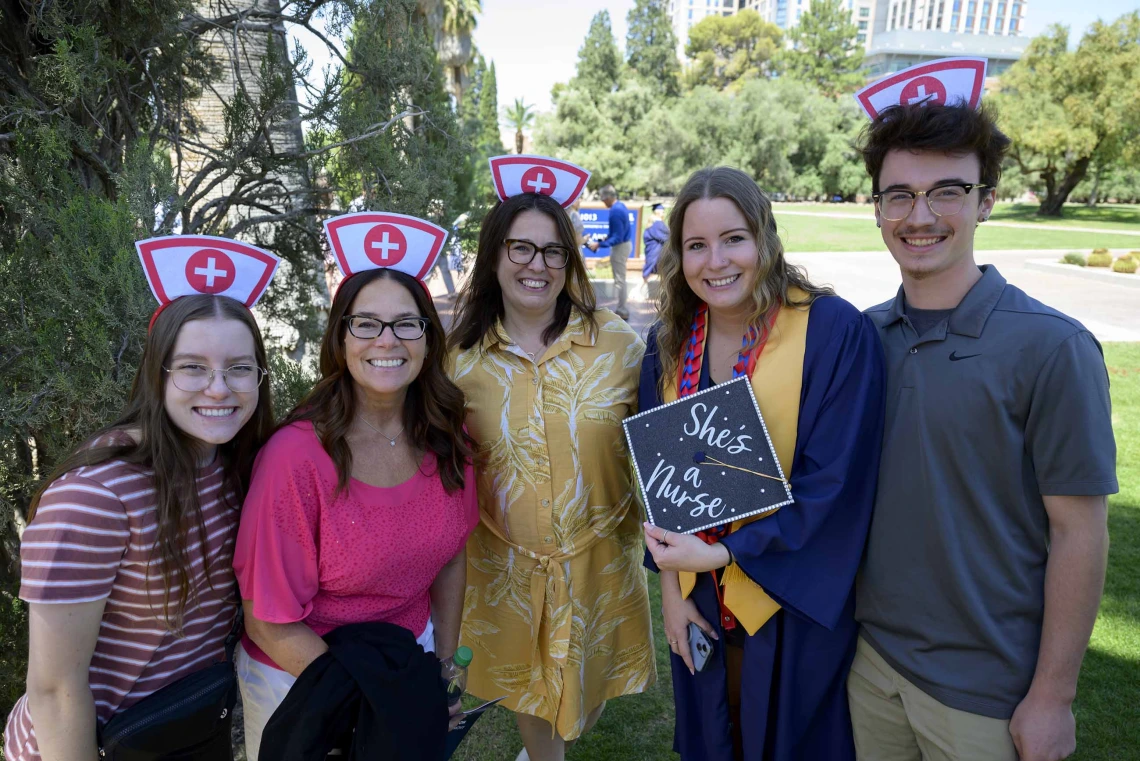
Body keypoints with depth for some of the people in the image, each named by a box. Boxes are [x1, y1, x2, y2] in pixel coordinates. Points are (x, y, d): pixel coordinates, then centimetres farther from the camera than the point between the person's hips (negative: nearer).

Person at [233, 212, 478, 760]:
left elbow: (451, 556, 1)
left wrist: (444, 665, 2)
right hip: (302, 674, -4)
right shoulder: (297, 457, -27)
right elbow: (270, 624, -19)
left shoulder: (445, 439, -13)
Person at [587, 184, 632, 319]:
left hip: (620, 247, -10)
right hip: (626, 243, 10)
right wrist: (608, 237, 16)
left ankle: (621, 311, 8)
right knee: (620, 278, 18)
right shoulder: (621, 206, 6)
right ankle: (621, 308, 26)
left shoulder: (615, 212, -25)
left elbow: (617, 238, -26)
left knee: (619, 280, -1)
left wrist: (599, 244, -24)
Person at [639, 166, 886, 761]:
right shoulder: (670, 343, -3)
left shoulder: (836, 332, -19)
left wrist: (720, 554, -21)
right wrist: (670, 583, -2)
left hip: (795, 602, -4)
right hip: (698, 598, 4)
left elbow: (833, 483, -20)